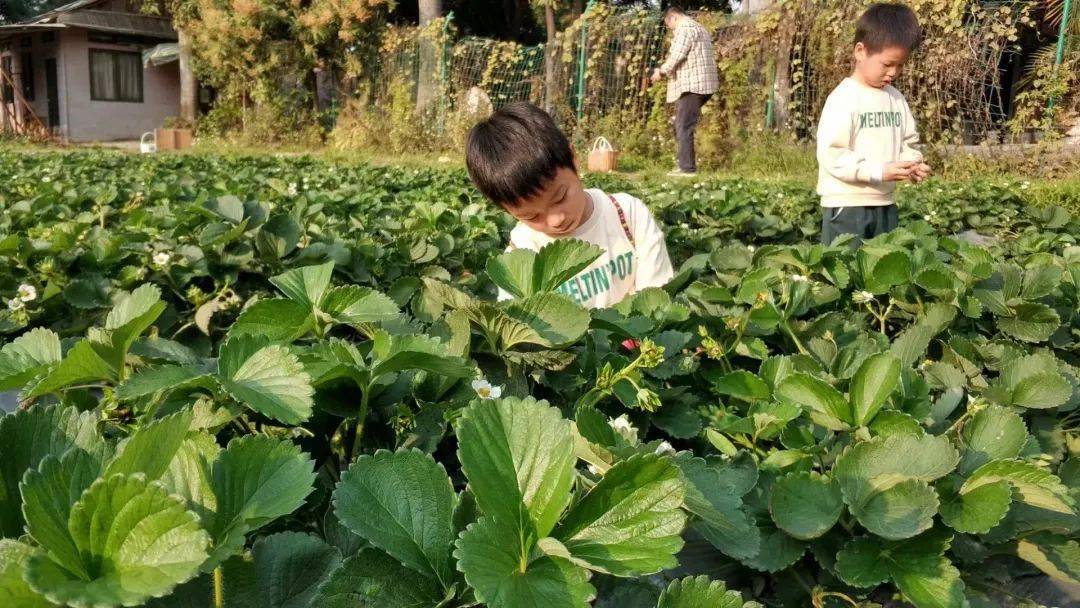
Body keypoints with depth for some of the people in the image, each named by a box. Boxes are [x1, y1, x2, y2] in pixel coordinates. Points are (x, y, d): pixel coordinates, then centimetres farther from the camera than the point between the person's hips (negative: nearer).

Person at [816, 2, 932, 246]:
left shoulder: (895, 98, 10)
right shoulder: (843, 98, -13)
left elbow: (908, 142, 18)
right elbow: (831, 155, -20)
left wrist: (913, 162, -5)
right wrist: (880, 171, -25)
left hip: (884, 204, 8)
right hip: (846, 206, -8)